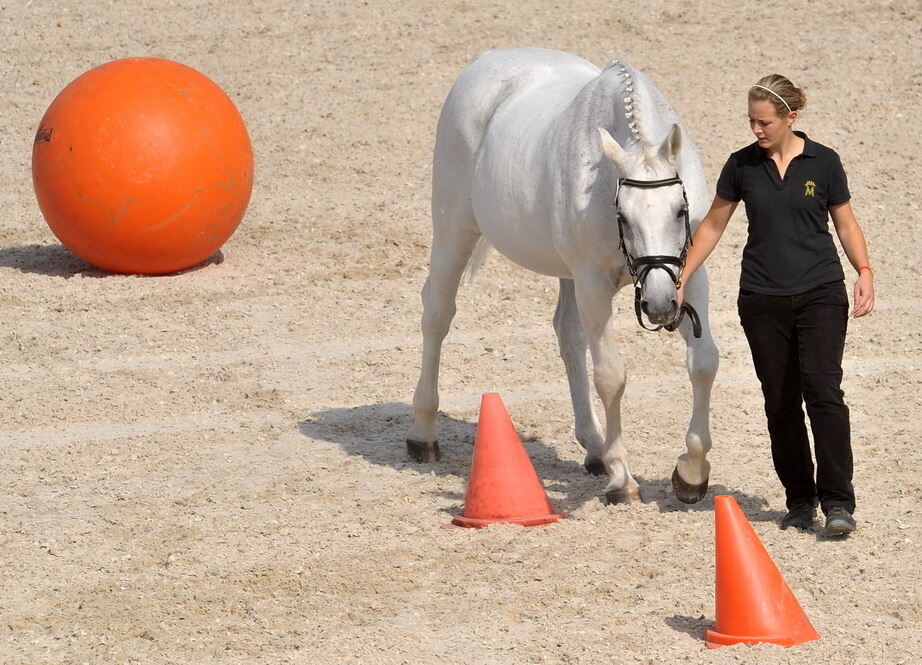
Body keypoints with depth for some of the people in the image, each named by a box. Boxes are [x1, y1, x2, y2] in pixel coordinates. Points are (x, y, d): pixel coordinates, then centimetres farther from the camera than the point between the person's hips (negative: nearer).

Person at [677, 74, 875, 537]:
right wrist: (682, 278, 7)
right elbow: (713, 225, 12)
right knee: (780, 402, 5)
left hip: (820, 294, -2)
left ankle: (838, 502, -14)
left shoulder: (823, 162, -1)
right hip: (762, 301, 2)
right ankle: (799, 500, 16)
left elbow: (846, 224, 7)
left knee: (823, 391, -14)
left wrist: (864, 271, -9)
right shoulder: (742, 165, 3)